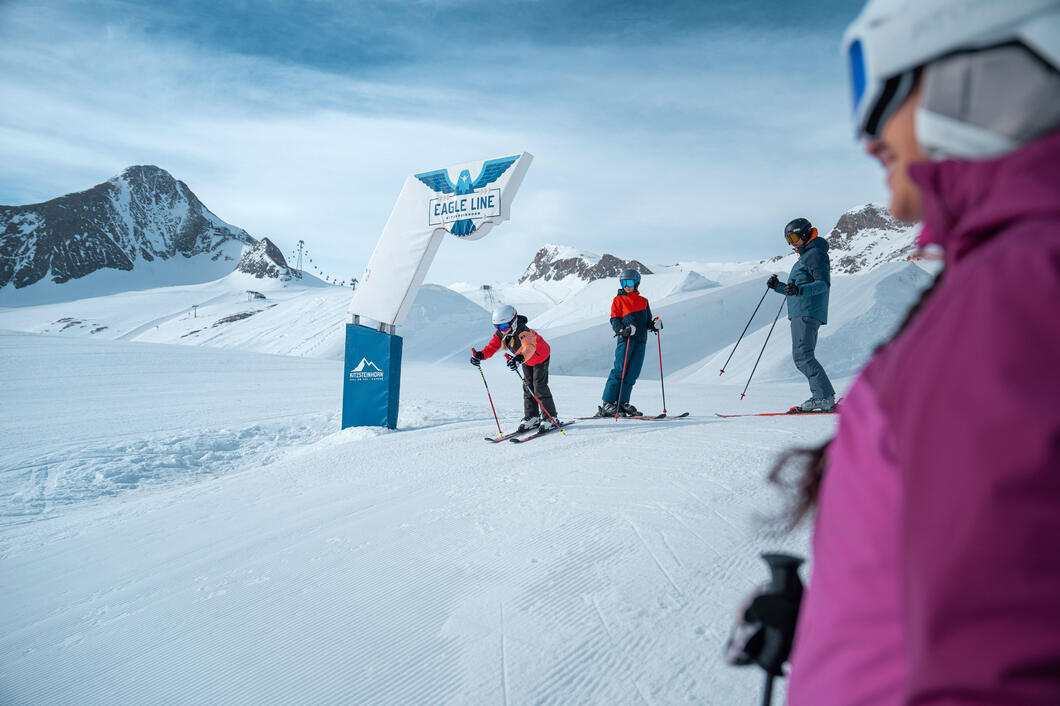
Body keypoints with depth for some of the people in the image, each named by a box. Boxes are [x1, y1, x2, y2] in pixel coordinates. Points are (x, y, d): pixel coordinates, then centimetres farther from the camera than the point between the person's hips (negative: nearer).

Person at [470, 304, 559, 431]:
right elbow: (492, 346, -19)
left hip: (541, 357, -8)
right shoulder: (500, 333, -19)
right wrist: (481, 355, -39)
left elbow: (529, 346, -62)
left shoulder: (523, 332, -44)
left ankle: (550, 418, -1)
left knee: (540, 387, -10)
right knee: (528, 387, 8)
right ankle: (532, 417, 17)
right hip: (527, 360, 8)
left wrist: (520, 358, -82)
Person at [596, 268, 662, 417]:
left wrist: (655, 325, -2)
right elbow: (614, 320, 0)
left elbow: (647, 322, 21)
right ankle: (607, 404, -9)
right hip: (625, 339, -4)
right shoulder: (618, 300, 9)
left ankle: (622, 403, 6)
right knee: (619, 371, -11)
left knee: (632, 374, 1)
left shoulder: (643, 301, 21)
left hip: (640, 341, 4)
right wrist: (623, 330, -19)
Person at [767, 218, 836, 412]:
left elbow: (824, 283, -19)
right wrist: (778, 286, 17)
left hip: (807, 313, -11)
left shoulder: (815, 254, -6)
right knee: (804, 357, 9)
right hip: (800, 314, 11)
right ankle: (821, 397, 8)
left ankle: (825, 398, -17)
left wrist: (799, 290, -33)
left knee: (802, 356, -16)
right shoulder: (805, 256, 26)